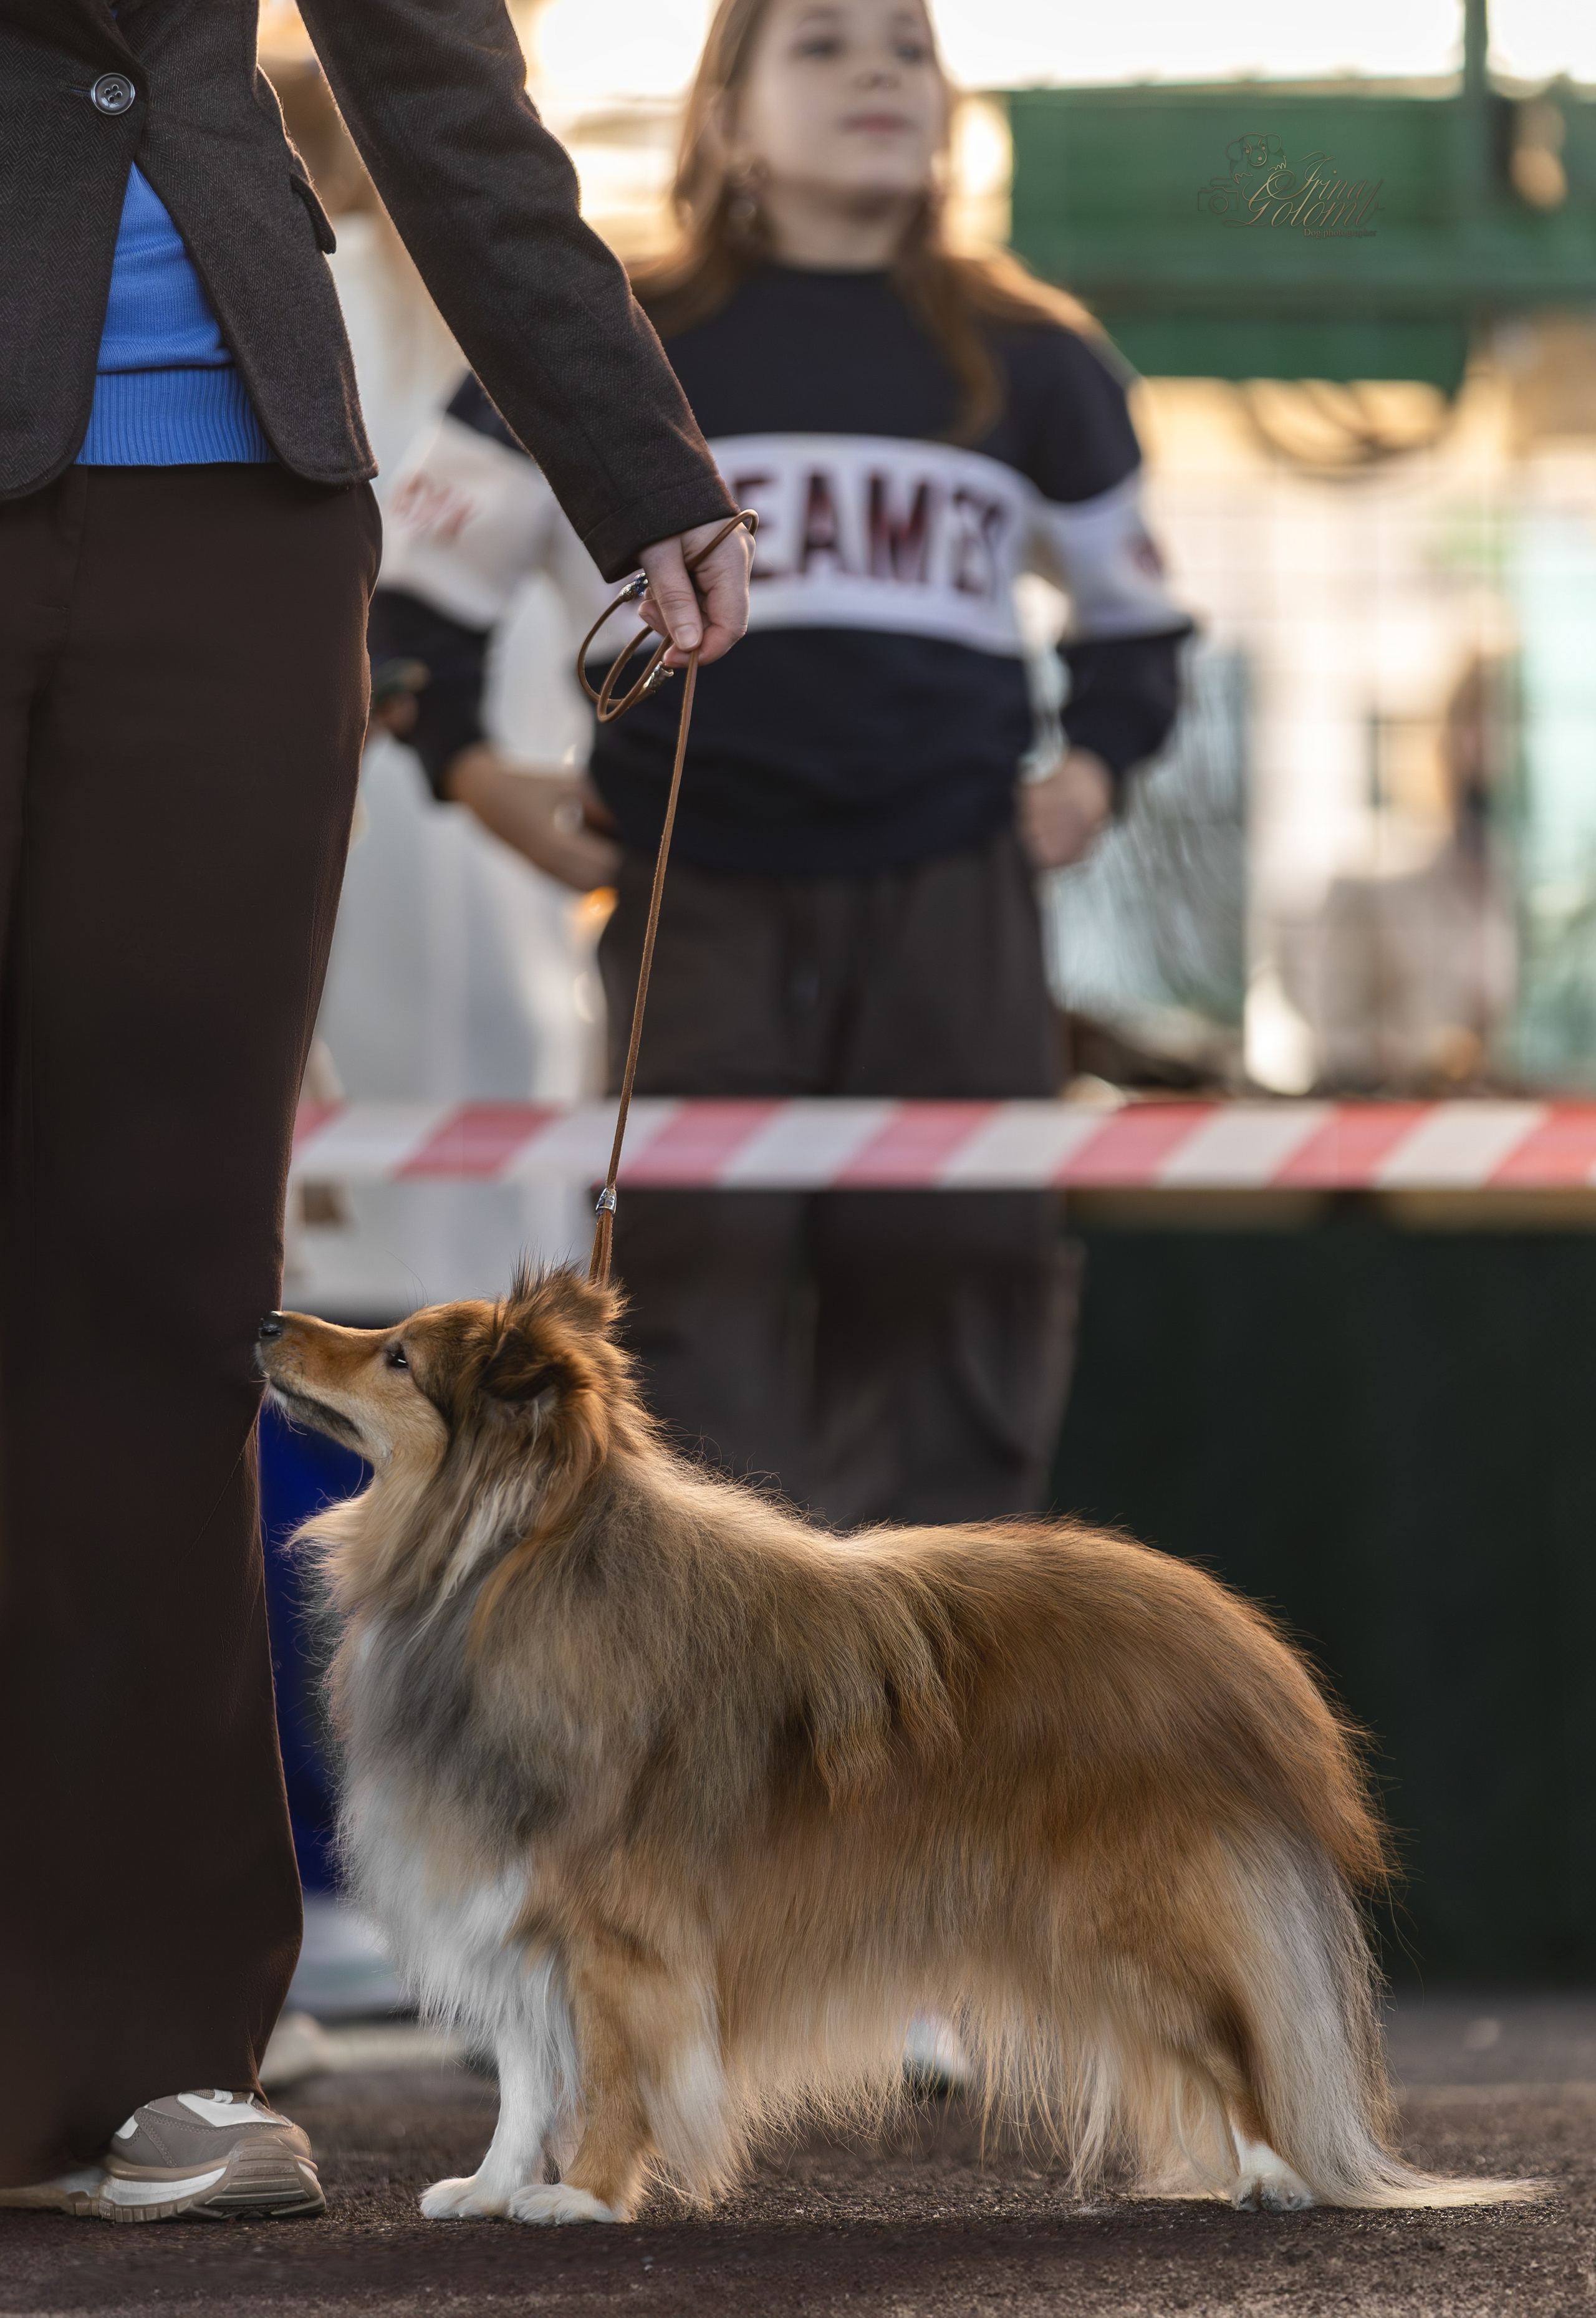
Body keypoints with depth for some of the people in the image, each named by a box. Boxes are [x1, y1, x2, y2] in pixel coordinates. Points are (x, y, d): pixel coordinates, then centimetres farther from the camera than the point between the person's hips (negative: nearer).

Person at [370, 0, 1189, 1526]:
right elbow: (418, 568, 10)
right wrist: (471, 769, 0)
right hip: (699, 893, -2)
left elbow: (1130, 604, 27)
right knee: (695, 1281, -5)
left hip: (953, 897, 2)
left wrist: (1097, 765, 11)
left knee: (956, 1280, 1)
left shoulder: (1030, 362, 12)